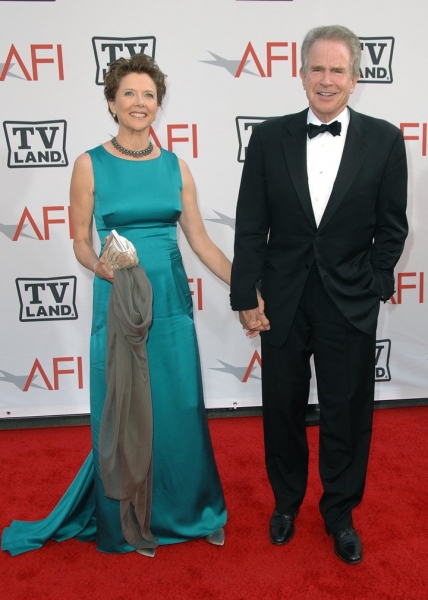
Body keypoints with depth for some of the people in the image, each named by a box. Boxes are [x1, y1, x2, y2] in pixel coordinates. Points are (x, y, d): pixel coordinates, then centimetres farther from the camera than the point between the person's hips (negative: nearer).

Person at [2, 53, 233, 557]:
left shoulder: (174, 166, 5)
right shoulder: (91, 165, -3)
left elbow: (200, 240, 6)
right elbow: (81, 243, 1)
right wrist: (101, 265, -21)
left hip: (171, 302, 3)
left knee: (181, 410, 10)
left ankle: (190, 511, 33)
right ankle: (128, 524, 32)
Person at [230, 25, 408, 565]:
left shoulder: (384, 140, -3)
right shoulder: (270, 137, -2)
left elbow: (391, 228, 1)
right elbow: (250, 226, -2)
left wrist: (372, 287, -4)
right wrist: (246, 297, -5)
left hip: (350, 303, 0)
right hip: (283, 301, 1)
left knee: (346, 415, 12)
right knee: (282, 409, 15)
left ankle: (340, 513, 36)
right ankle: (286, 501, 40)